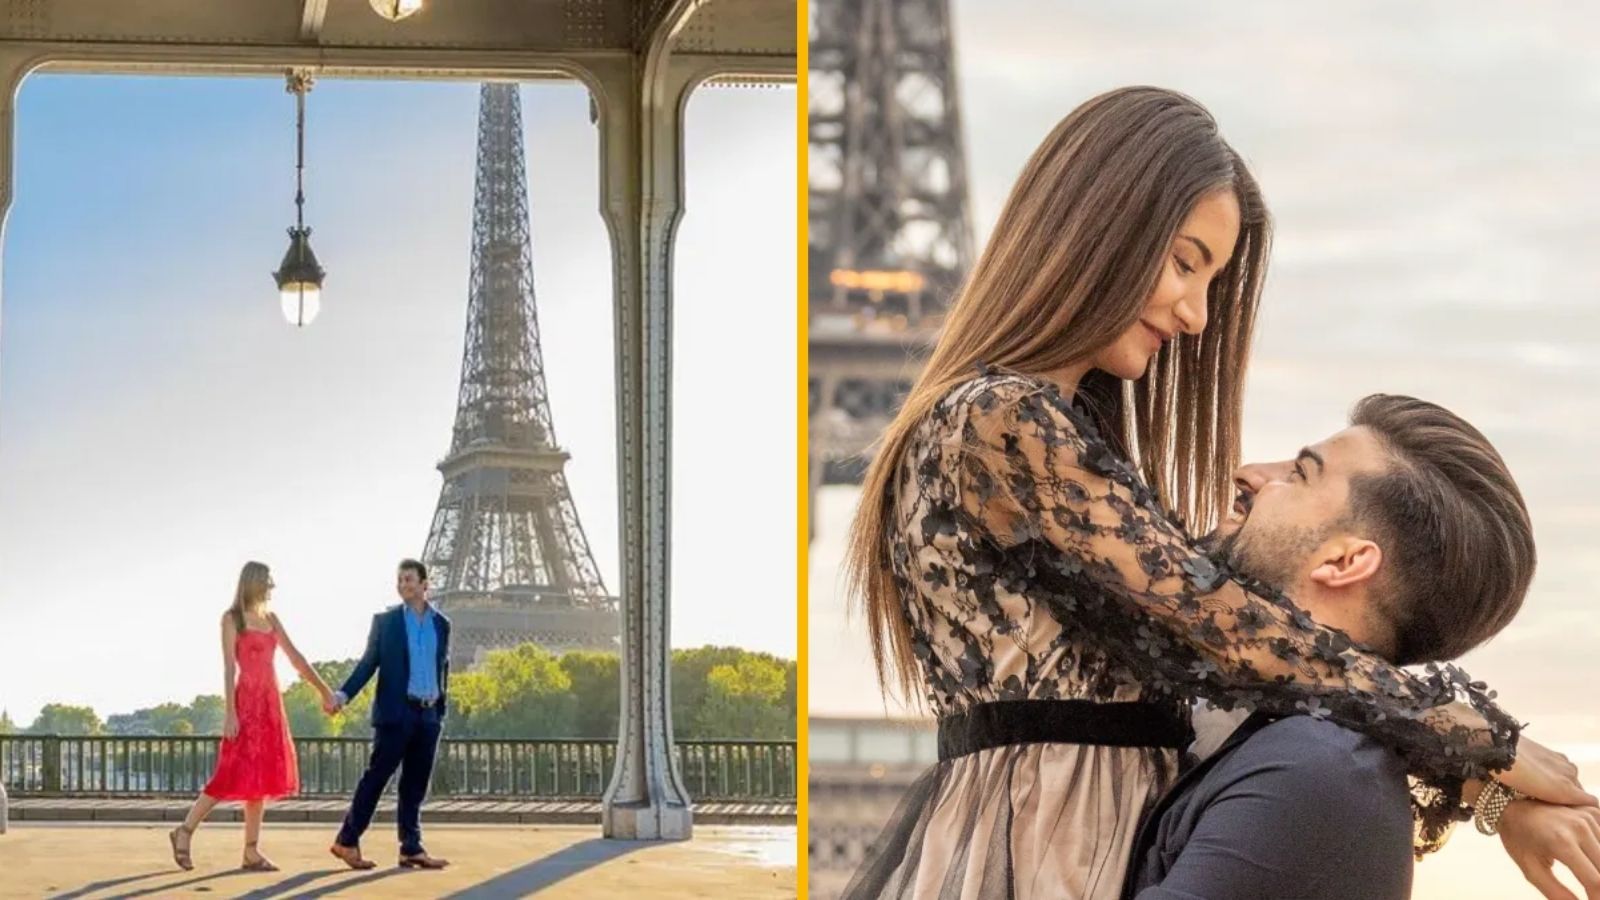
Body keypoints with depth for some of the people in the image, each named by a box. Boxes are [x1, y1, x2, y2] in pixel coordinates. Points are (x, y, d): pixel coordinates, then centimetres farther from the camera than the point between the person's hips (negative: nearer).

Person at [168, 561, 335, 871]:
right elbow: (229, 667, -10)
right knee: (236, 773, -11)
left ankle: (252, 852, 4)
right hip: (246, 703, -7)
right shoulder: (232, 619, -5)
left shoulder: (270, 619, 14)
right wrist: (230, 712, -16)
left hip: (270, 703, 7)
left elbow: (295, 658, 16)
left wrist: (324, 690, 14)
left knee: (262, 775, 4)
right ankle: (185, 831, 1)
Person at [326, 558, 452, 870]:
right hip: (396, 711, -3)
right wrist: (344, 694, -11)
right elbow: (369, 663, 2)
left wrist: (441, 710, 16)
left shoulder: (441, 624, 11)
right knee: (376, 776, -5)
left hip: (428, 715, 3)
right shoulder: (385, 621, 3)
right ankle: (347, 841, 1)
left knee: (415, 785, 5)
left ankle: (411, 848, 7)